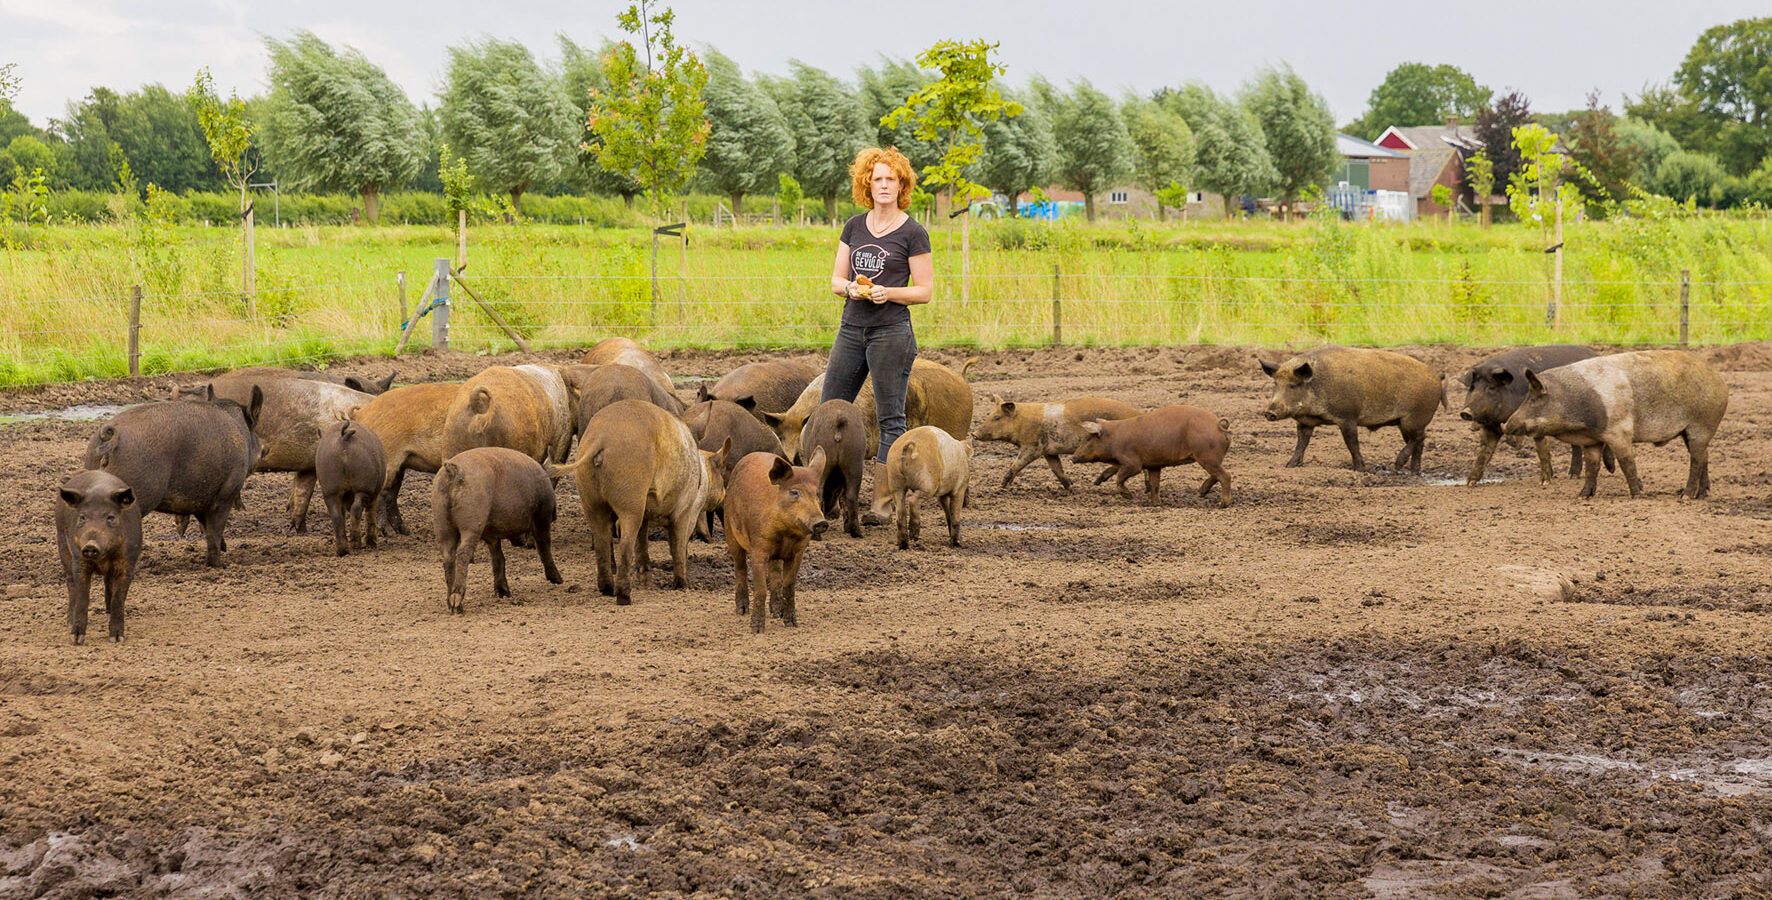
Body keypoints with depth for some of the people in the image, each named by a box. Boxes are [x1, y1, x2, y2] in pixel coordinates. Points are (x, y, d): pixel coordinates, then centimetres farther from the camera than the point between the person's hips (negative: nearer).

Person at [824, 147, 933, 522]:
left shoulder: (912, 233, -3)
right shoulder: (854, 227, 11)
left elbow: (925, 290, -3)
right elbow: (836, 280, 13)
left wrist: (888, 292, -18)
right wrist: (849, 287, -9)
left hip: (891, 332, -5)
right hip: (852, 328, 5)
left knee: (890, 418, -1)